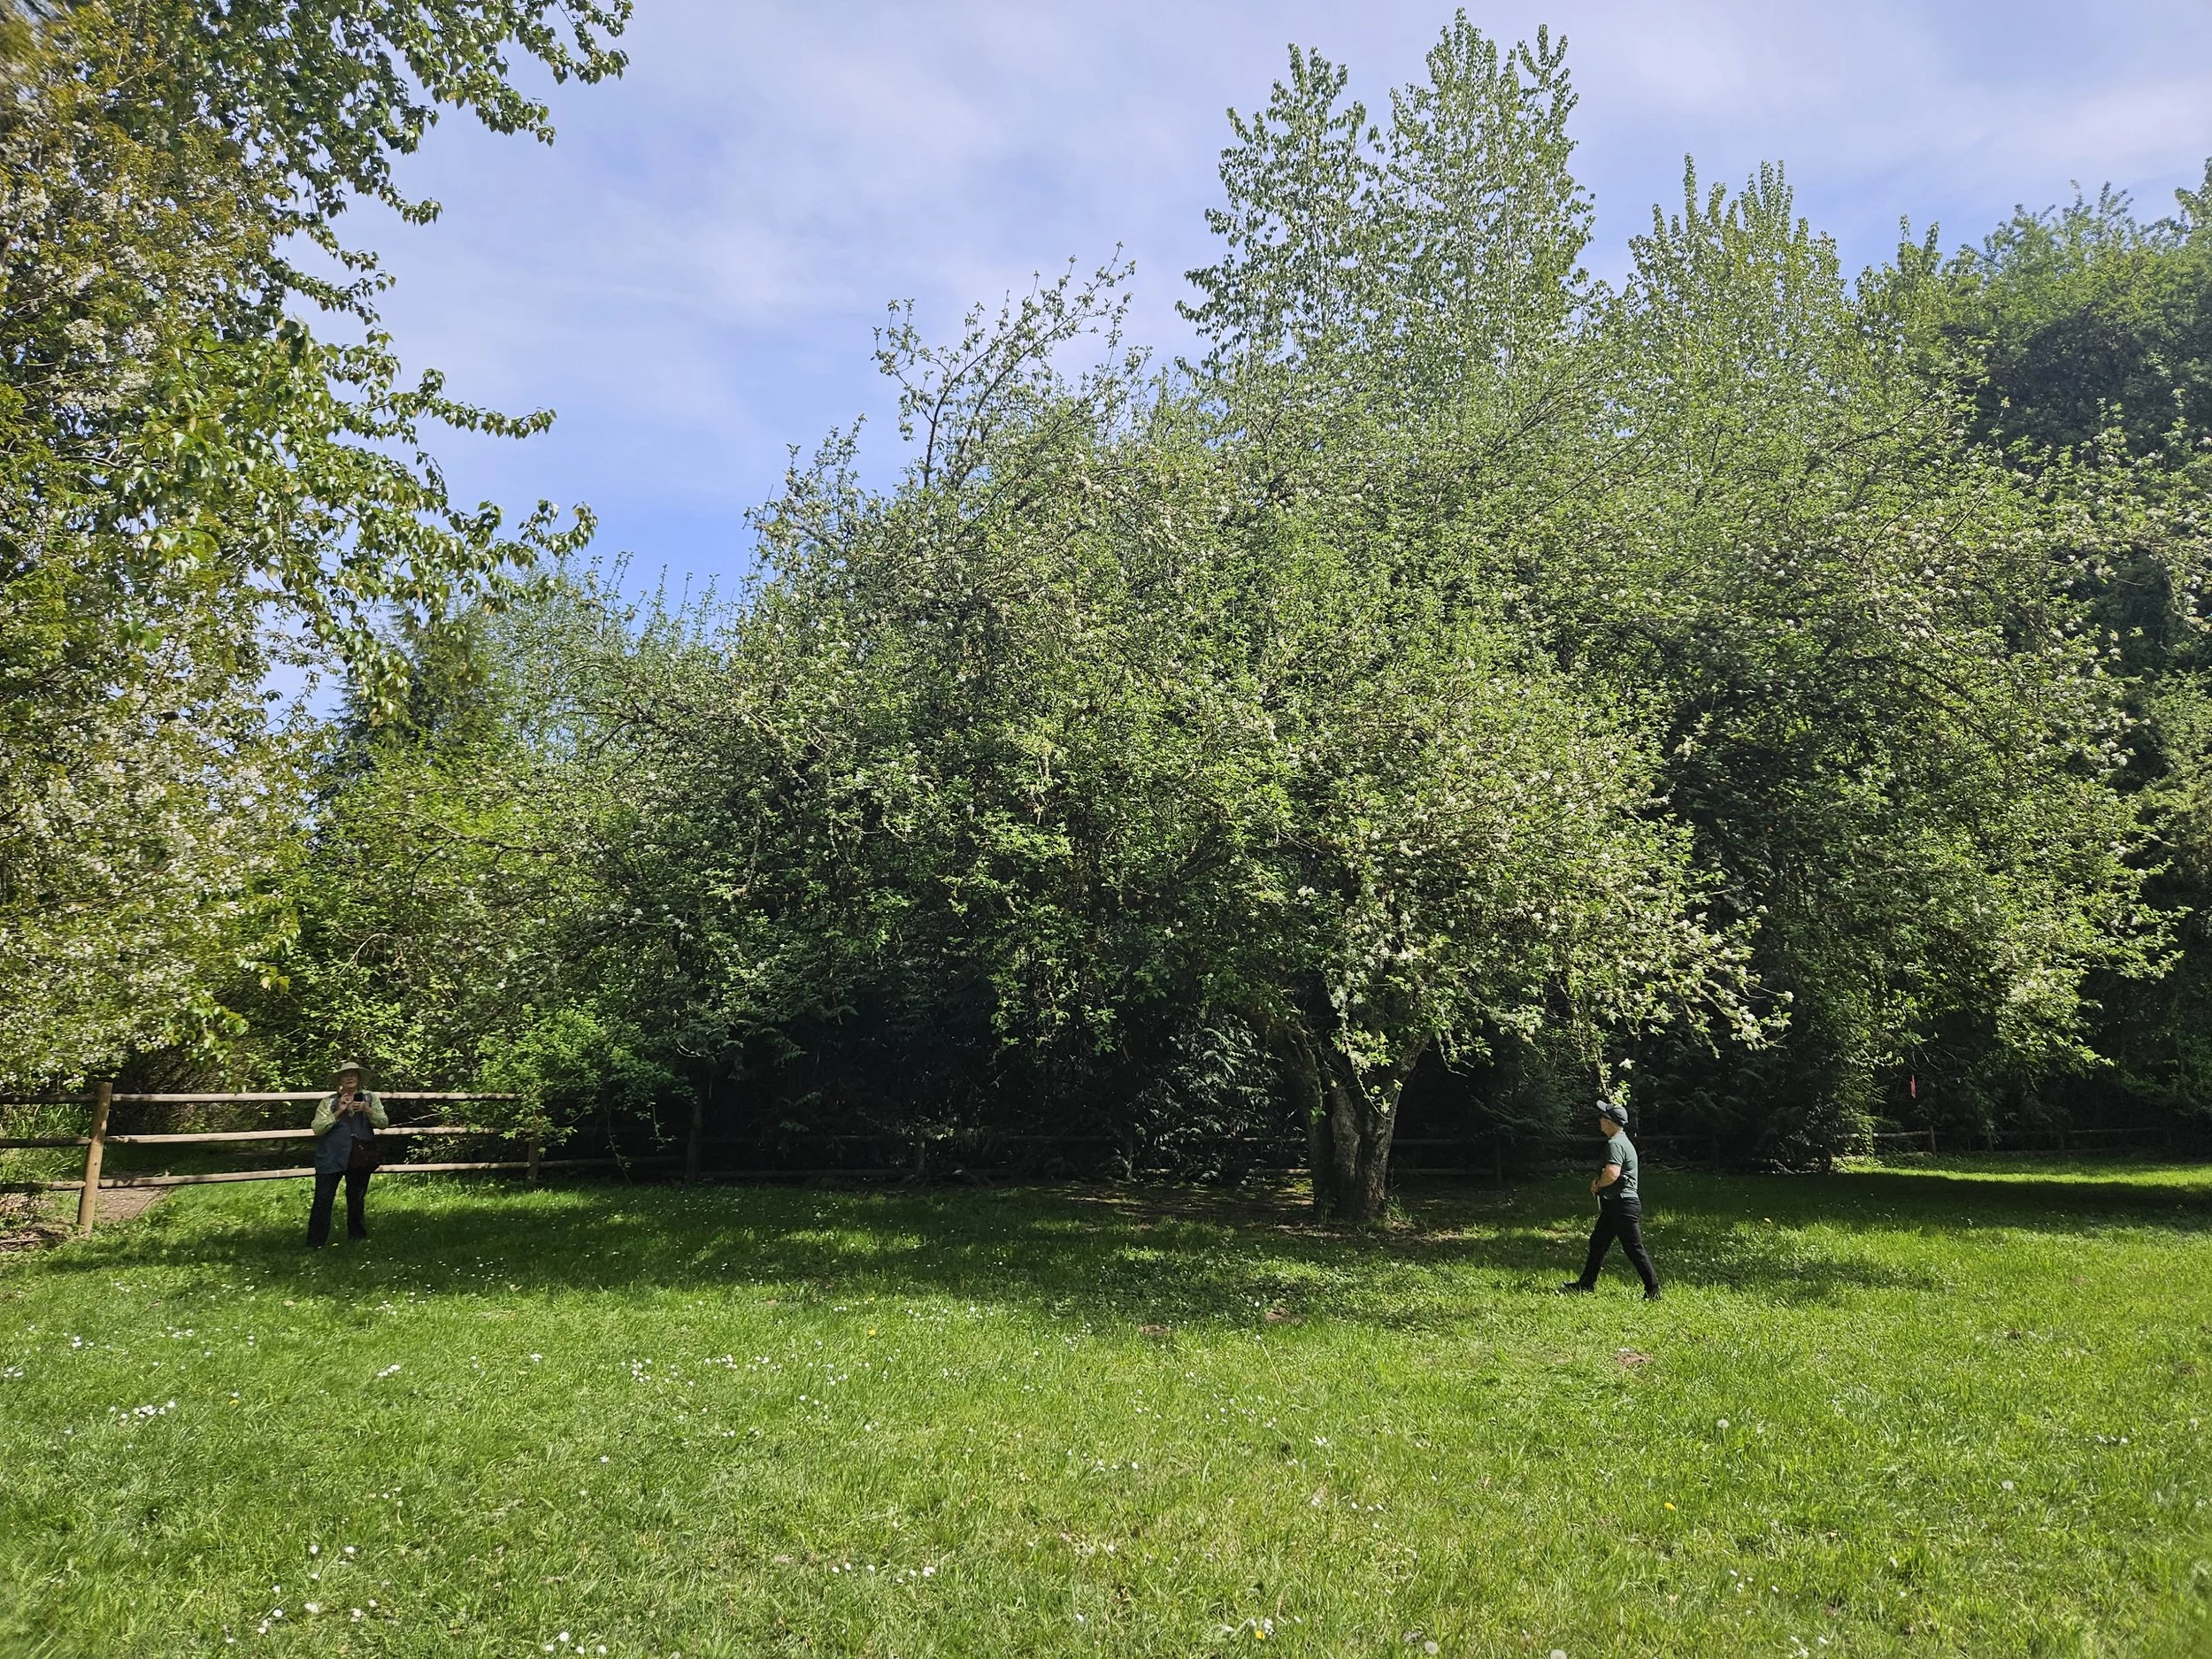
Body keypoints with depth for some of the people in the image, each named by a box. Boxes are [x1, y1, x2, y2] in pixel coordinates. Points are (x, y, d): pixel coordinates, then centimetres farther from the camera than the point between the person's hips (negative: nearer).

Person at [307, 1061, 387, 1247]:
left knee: (357, 1200, 12)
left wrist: (367, 1110, -18)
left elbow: (384, 1123, -1)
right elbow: (316, 1128, -7)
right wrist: (338, 1112, -17)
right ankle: (315, 1243, 1)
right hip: (332, 1159, -2)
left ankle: (357, 1238, 23)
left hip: (360, 1158, 2)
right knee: (323, 1200, -5)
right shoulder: (328, 1101, 3)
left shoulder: (370, 1098, 8)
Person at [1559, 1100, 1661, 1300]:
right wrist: (1597, 1178, 6)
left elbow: (1612, 1173, -30)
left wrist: (1597, 1185, -11)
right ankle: (1587, 1283, 26)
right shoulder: (1622, 1141, 16)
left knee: (1634, 1249, -6)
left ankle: (1653, 1291, -1)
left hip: (1623, 1206, -11)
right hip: (1614, 1206, 11)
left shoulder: (1615, 1144, -18)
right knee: (1597, 1242, 17)